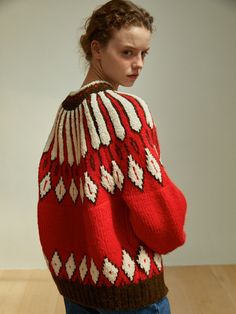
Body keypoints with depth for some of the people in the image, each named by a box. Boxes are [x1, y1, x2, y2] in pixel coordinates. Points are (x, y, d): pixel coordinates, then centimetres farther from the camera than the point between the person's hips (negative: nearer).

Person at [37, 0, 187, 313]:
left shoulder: (64, 112, 2)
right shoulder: (126, 109, -19)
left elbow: (49, 196, 6)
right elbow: (159, 209, -20)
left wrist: (60, 257, 14)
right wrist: (172, 233, 1)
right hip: (126, 282, -6)